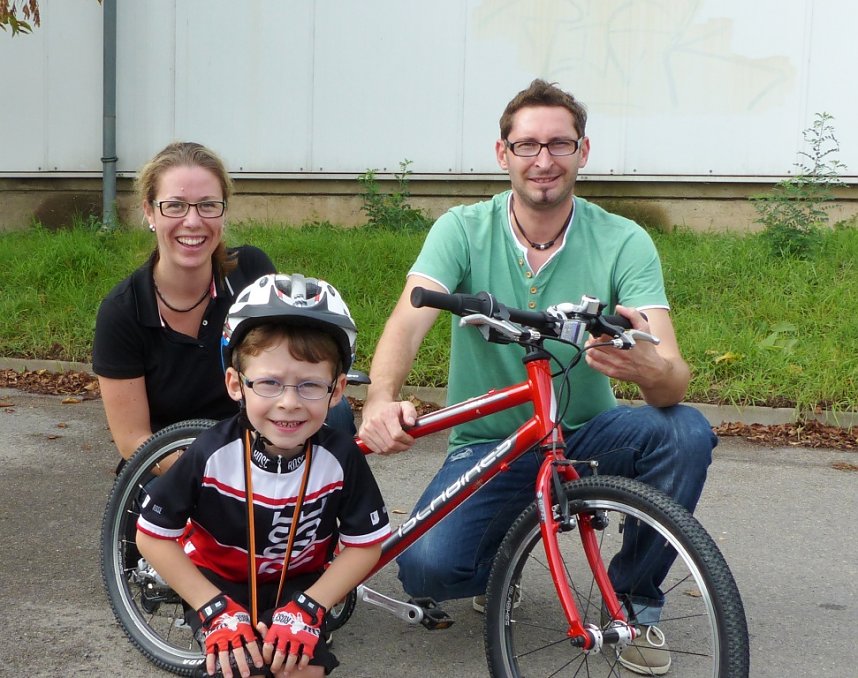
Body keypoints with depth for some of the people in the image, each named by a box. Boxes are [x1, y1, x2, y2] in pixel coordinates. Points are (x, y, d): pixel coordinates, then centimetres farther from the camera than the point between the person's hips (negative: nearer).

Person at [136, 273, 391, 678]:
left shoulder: (341, 458, -23)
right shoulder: (212, 454, -25)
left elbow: (365, 544, -9)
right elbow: (152, 536, -13)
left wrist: (308, 608, -19)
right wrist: (216, 610, -17)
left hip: (300, 584, 1)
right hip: (217, 583, -1)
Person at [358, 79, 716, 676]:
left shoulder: (624, 242, -11)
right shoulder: (463, 230, -9)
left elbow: (674, 377, -21)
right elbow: (409, 319, -24)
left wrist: (649, 368, -47)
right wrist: (382, 400, -46)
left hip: (585, 435, 1)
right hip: (487, 444, 0)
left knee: (686, 433, -28)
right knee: (426, 567, -25)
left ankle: (635, 601, -2)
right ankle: (502, 552, 15)